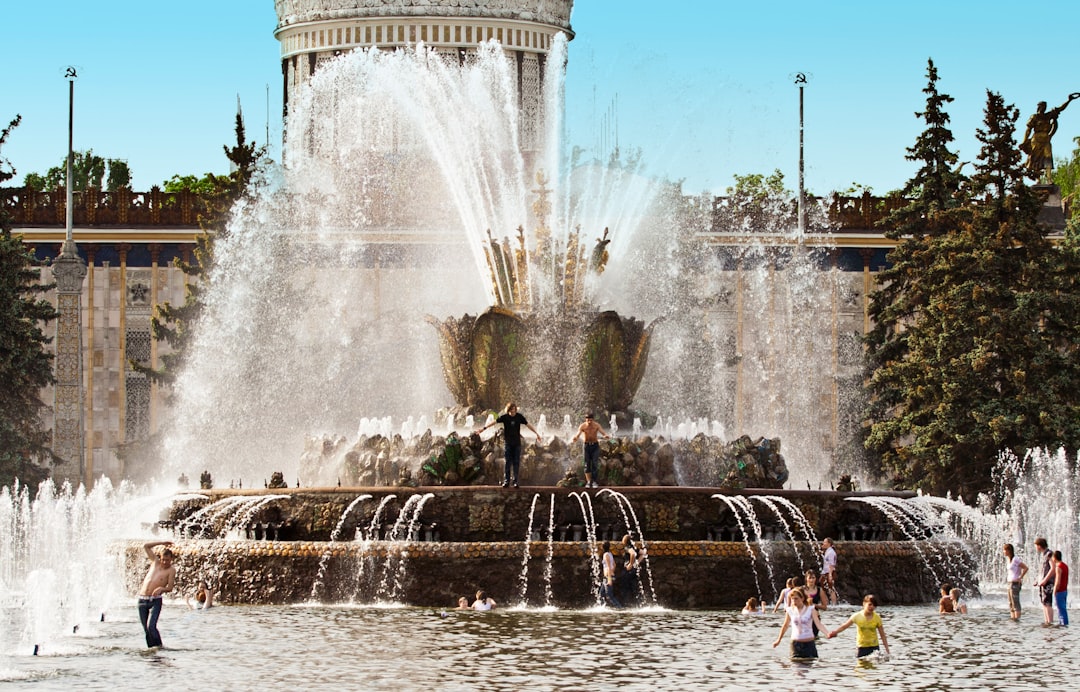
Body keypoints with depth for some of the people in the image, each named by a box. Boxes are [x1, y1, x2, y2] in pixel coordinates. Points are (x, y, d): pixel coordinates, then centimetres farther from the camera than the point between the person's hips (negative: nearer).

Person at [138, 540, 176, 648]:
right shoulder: (155, 562, 12)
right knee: (146, 629, 2)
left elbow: (170, 587, -4)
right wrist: (162, 543, 12)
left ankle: (159, 647, -14)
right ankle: (151, 648, 7)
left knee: (151, 626, -20)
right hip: (142, 600, 4)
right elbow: (146, 546, 16)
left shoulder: (171, 570, 0)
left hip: (155, 601, -4)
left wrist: (162, 588, -25)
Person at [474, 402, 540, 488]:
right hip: (507, 442, -1)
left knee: (516, 462, 1)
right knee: (507, 462, -2)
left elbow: (528, 425, 9)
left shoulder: (519, 417, 0)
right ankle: (506, 481, 3)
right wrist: (484, 428, -21)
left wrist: (536, 433, 14)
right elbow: (494, 422, -11)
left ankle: (515, 481, 6)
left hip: (517, 443, 1)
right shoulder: (505, 417, -5)